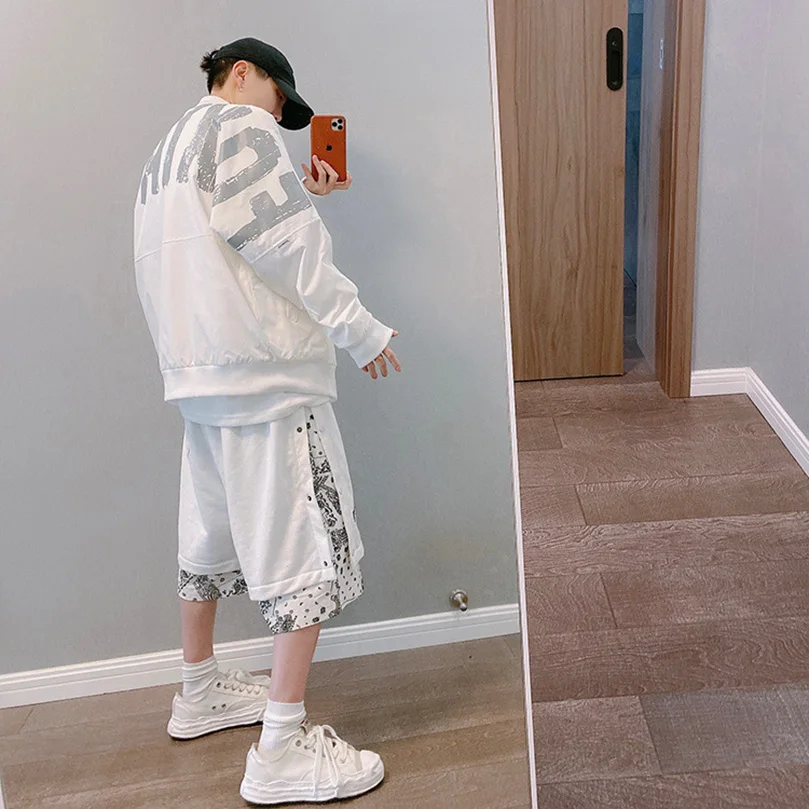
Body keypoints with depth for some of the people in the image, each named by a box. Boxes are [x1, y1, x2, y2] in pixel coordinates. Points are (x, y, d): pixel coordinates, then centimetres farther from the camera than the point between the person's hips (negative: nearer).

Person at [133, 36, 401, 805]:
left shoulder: (170, 147, 22)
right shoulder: (240, 126, -6)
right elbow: (287, 247, -15)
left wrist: (300, 195, 18)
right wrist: (360, 331, -12)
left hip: (199, 372, 10)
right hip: (265, 369, -10)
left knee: (212, 531, 19)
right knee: (306, 543, -6)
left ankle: (200, 691, 34)